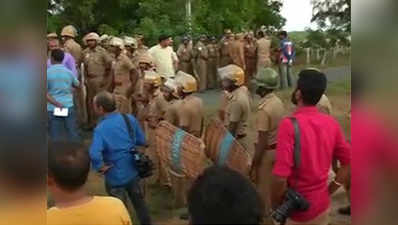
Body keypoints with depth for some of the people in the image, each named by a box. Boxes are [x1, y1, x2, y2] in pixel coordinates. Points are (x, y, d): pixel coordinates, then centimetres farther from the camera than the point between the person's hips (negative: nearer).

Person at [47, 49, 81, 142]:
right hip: (69, 106, 3)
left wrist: (56, 103, -10)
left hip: (53, 108, -2)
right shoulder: (69, 72, 3)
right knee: (73, 134, 10)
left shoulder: (47, 72, -6)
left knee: (55, 137, 5)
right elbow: (78, 85, 20)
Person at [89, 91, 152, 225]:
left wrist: (101, 167, -20)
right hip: (133, 171, 6)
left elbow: (94, 154, -37)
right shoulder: (130, 119, -7)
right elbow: (142, 141, 3)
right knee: (139, 202, 26)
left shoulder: (101, 128, -24)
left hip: (115, 176, -5)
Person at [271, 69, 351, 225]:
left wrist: (275, 204, -11)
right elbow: (348, 162, 2)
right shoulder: (331, 123, -5)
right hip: (322, 205, 5)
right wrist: (329, 191, 8)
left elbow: (280, 175, -27)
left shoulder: (290, 124, -23)